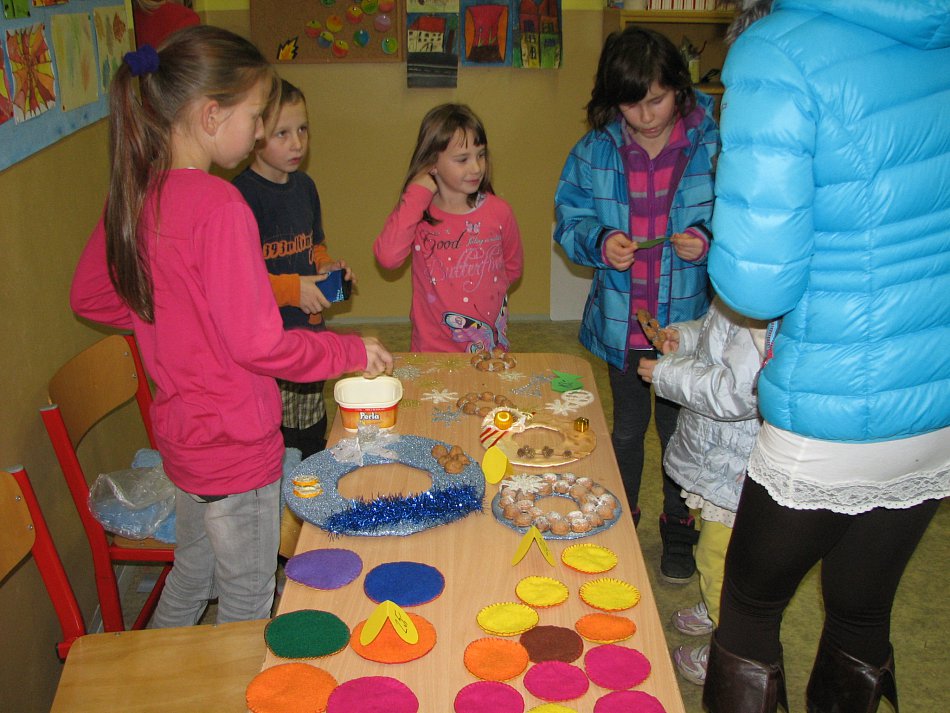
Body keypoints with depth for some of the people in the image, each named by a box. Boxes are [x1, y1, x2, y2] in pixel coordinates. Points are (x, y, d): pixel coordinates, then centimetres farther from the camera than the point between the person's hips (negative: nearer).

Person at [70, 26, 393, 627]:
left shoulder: (134, 195, -1)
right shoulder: (218, 204, -26)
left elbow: (90, 297, 12)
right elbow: (257, 343, -26)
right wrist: (353, 351, -14)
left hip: (179, 431, 9)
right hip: (235, 443, -8)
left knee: (192, 575, 30)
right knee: (248, 605, 13)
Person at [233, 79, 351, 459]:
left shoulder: (304, 186, 7)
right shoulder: (241, 196, -18)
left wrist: (326, 267, 3)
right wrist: (292, 288, -23)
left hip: (309, 328, 7)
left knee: (312, 434, 20)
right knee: (275, 439, 1)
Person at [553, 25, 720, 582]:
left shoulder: (713, 143, -12)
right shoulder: (596, 149, -4)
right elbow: (570, 218, 1)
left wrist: (708, 241, -26)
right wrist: (600, 242, -20)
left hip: (687, 322, -2)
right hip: (621, 322, 2)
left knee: (681, 429, 15)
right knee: (626, 428, 21)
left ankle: (679, 531, 39)